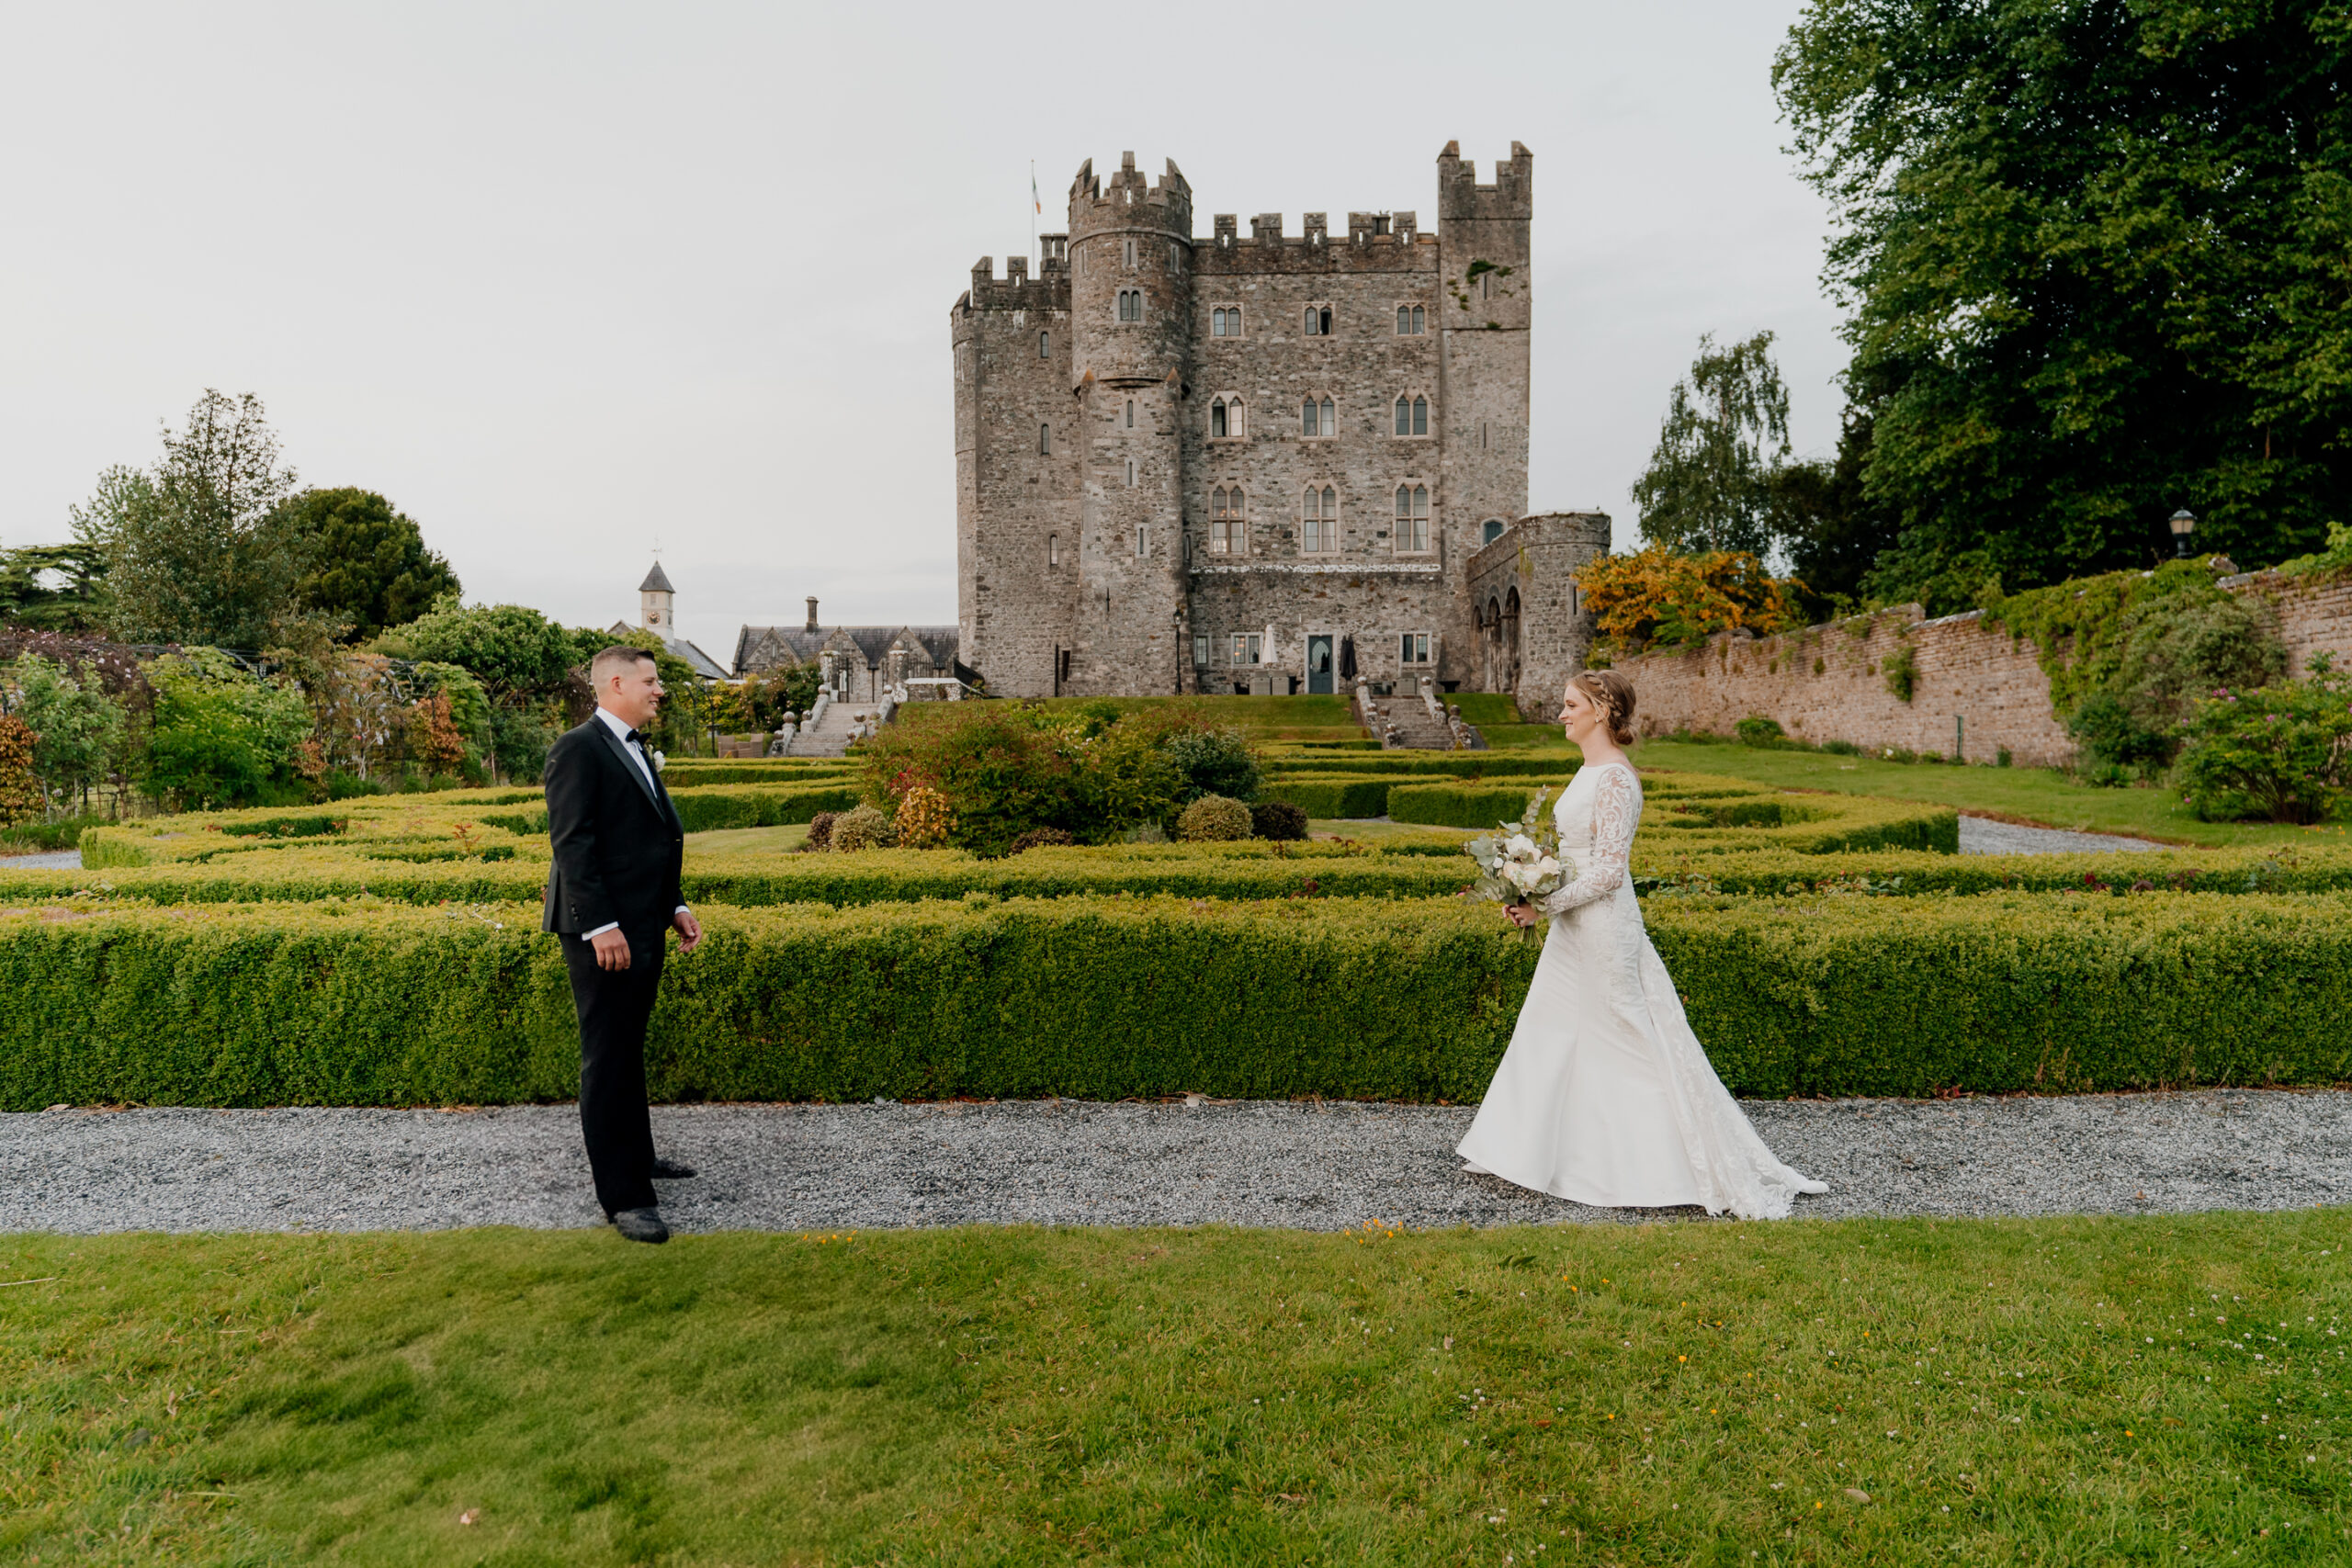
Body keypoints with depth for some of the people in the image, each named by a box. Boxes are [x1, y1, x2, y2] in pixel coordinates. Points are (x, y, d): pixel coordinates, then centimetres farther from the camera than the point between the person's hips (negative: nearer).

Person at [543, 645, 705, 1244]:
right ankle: (624, 1196, 3)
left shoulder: (637, 751, 18)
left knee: (629, 1052, 21)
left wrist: (675, 906, 14)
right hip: (604, 931, -9)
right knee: (608, 1060, -3)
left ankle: (635, 1154, 35)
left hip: (644, 926, 9)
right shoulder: (578, 749, -11)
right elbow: (572, 842, -17)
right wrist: (601, 926, -22)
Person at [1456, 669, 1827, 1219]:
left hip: (1602, 927, -10)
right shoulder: (1592, 771, 12)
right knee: (1552, 1040, 16)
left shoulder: (1614, 777, -18)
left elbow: (1608, 870, -22)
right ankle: (1528, 1155, 28)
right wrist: (1532, 894, 8)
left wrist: (1543, 906, -18)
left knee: (1628, 1051, 0)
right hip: (1577, 927, 10)